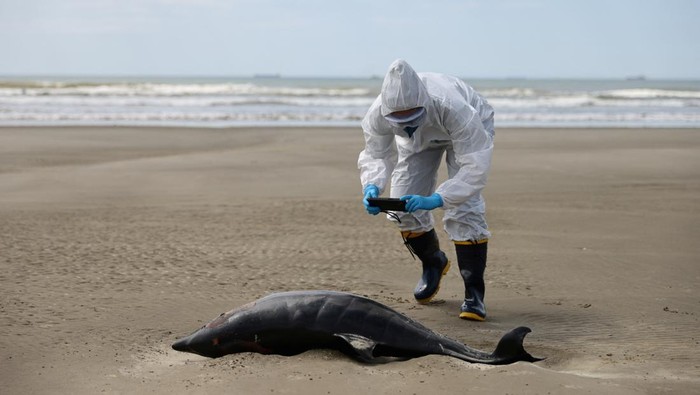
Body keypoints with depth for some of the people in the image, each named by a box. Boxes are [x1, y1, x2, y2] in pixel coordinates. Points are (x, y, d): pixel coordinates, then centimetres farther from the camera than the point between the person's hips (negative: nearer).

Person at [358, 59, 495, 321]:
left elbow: (475, 165, -45)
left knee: (464, 208, -21)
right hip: (419, 139, 4)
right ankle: (433, 263, 30)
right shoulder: (378, 114, -36)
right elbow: (375, 155, -21)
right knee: (403, 207, -2)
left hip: (471, 130, -4)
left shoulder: (453, 108, -48)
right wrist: (372, 186, -44)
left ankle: (474, 293, -13)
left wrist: (437, 199, -57)